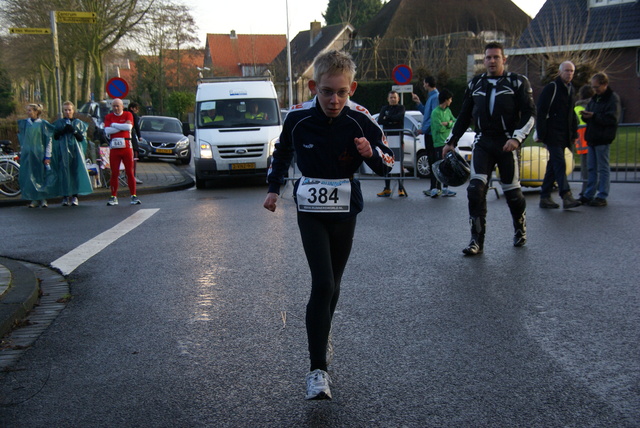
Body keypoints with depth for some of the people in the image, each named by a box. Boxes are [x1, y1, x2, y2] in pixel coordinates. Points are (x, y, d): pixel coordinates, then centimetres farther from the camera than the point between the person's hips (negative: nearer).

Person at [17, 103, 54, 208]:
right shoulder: (24, 123, 8)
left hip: (40, 153, -3)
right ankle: (35, 199, 7)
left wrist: (48, 156, -8)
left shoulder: (43, 124, -2)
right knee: (29, 176, 1)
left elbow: (49, 140, -3)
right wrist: (22, 152, 8)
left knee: (41, 175, 0)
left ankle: (43, 199, 8)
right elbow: (22, 139, 17)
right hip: (27, 154, 3)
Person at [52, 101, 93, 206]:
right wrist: (63, 131, -10)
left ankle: (75, 196, -2)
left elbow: (82, 138, 4)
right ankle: (65, 196, -2)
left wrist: (73, 131, -11)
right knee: (64, 173, -6)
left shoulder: (78, 123, 12)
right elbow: (55, 137, 5)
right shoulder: (58, 123, 13)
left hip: (76, 150, 0)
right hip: (63, 151, 0)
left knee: (76, 172, -7)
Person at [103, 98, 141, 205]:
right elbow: (107, 130, -7)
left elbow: (129, 126, -13)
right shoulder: (109, 117, 8)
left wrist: (114, 125, -5)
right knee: (114, 173, 2)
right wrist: (122, 127, -9)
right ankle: (113, 197, 8)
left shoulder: (128, 114, 5)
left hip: (126, 147, -1)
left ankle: (133, 196, 8)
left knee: (130, 172, 1)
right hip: (114, 148, 1)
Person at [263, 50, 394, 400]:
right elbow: (282, 152, 10)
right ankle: (317, 369, -9)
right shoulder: (297, 118, -12)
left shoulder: (360, 120, -14)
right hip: (310, 210, -2)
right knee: (322, 284, -13)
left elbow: (387, 163, -6)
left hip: (344, 211, 2)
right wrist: (274, 188, 11)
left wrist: (372, 153, -27)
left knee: (332, 285, 13)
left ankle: (319, 340, 37)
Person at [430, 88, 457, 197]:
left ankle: (445, 189, 16)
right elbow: (439, 128, -18)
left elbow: (455, 122, 9)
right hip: (439, 144, -8)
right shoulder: (436, 112, -10)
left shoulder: (448, 111, 15)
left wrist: (447, 123, -9)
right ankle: (437, 189, -3)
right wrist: (449, 124, -2)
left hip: (448, 143, 8)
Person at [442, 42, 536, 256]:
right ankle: (477, 240, -7)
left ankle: (520, 229, 33)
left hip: (507, 143, -2)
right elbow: (464, 116, 19)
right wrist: (451, 141, 13)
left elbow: (530, 114, -3)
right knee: (475, 190, -12)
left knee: (512, 191, 5)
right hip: (482, 143, 3)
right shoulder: (475, 84, 13)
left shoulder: (518, 83, 1)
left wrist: (517, 137, -18)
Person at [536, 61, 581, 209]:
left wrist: (574, 133, 19)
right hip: (552, 134, -8)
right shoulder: (551, 88, -7)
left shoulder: (571, 90, 17)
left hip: (563, 135, 8)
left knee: (554, 165, 9)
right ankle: (566, 197, -20)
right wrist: (541, 134, -16)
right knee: (559, 163, -15)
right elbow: (541, 112, -11)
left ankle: (545, 197, 13)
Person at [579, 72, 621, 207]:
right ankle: (588, 195, 17)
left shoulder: (613, 98, -8)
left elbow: (612, 119, -17)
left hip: (603, 139, -8)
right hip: (592, 138, 8)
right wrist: (586, 115, -2)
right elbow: (589, 115, 21)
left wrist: (593, 116, -20)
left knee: (603, 169, -3)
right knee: (592, 169, 12)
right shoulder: (594, 99, 17)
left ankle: (602, 197, 1)